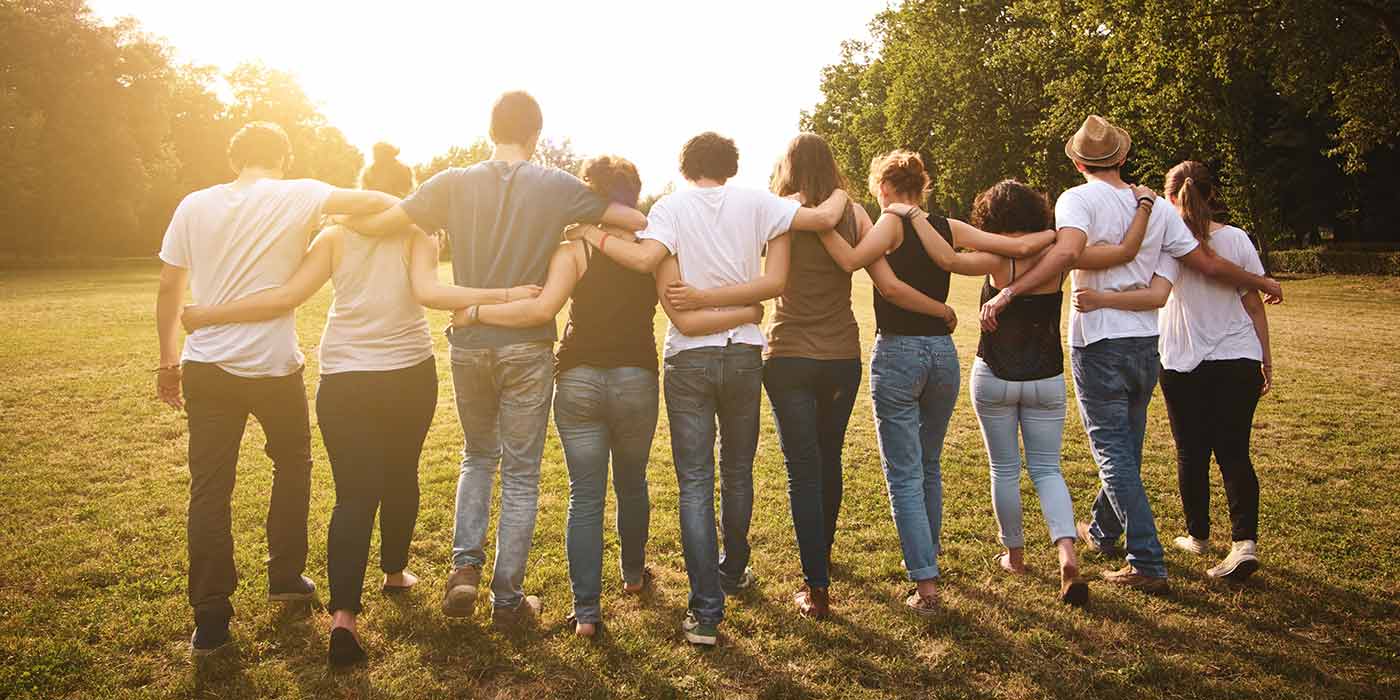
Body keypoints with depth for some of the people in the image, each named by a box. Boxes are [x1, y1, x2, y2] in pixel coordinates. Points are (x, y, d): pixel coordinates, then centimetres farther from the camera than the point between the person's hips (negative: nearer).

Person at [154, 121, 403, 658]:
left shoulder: (195, 205, 5)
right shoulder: (297, 197, -5)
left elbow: (169, 287, 6)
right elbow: (373, 202, -18)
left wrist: (169, 361, 15)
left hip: (206, 366, 3)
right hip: (273, 366, -2)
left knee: (209, 488, 7)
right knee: (293, 465, 21)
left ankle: (210, 619, 9)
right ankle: (285, 577, 31)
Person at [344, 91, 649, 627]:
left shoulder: (454, 184, -2)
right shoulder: (556, 187, -5)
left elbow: (372, 224, -4)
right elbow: (638, 221, -3)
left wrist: (349, 215, 18)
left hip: (469, 344, 2)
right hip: (527, 348, -2)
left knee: (478, 457, 24)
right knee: (521, 474, 9)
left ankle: (465, 564, 9)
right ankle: (508, 597, 15)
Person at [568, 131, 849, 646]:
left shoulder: (670, 206, -5)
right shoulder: (756, 203, 0)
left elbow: (645, 259, -23)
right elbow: (823, 218, -4)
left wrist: (595, 236, -8)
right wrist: (841, 195, 17)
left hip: (689, 357, -2)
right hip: (744, 354, 2)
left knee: (694, 484, 2)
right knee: (737, 472, 20)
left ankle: (706, 612, -2)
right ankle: (733, 571, 39)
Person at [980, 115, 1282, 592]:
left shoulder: (1079, 199, -10)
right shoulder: (1156, 206, 6)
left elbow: (1067, 252, -30)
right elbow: (1207, 264, 10)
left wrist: (1007, 293, -34)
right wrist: (1261, 283, 27)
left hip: (1099, 343, -6)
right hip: (1147, 342, 6)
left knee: (1113, 452, 0)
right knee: (1127, 446, 19)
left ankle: (1148, 565, -2)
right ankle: (1102, 532, 39)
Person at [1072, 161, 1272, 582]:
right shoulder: (1237, 239, 1)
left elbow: (1157, 295, -29)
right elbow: (1255, 307, 5)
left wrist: (1100, 300, -34)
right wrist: (1266, 360, 15)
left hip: (1184, 363, -2)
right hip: (1239, 360, 3)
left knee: (1191, 454, 10)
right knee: (1234, 453, 4)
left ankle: (1198, 535, 26)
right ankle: (1245, 540, -9)